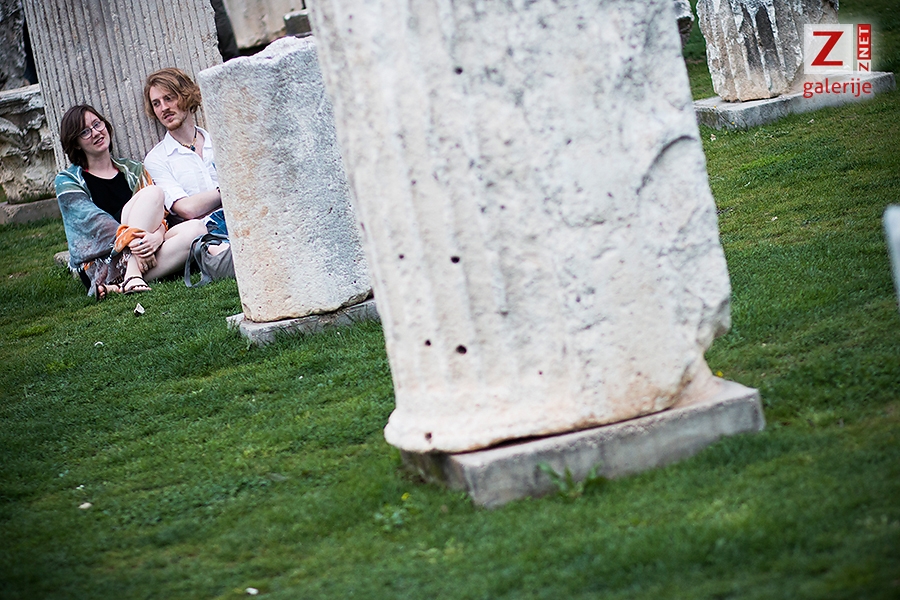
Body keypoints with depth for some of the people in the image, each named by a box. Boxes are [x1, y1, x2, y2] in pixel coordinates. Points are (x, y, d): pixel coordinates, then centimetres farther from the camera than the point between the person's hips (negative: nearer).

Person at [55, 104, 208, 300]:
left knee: (195, 230, -23)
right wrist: (132, 239, -29)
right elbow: (92, 219, -11)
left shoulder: (132, 170, 20)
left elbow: (158, 214, 6)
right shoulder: (67, 181, 7)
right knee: (153, 193, -19)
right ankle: (132, 277, -36)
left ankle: (117, 287, -35)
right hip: (98, 267, -5)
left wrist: (158, 236, -19)